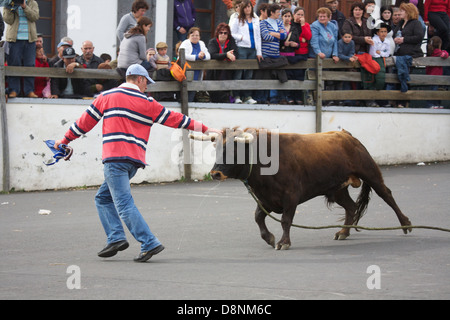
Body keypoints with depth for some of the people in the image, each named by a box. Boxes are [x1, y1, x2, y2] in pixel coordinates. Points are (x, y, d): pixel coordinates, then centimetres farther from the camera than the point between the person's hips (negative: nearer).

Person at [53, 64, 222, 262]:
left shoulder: (107, 97, 8)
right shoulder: (148, 104, 11)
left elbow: (86, 121, 13)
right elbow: (176, 119, 15)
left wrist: (66, 140, 25)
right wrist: (205, 129, 24)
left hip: (114, 158, -4)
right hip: (135, 160, 4)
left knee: (124, 204, -9)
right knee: (103, 197, 18)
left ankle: (149, 244, -18)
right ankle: (116, 238, 5)